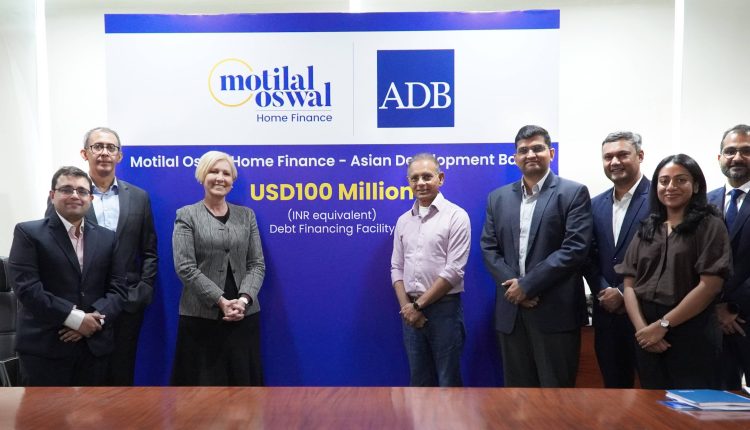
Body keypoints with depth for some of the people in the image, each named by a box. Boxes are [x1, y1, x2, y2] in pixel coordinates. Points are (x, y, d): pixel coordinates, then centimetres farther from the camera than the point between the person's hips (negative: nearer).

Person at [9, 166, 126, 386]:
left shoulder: (107, 238, 10)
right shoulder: (28, 233, -1)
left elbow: (117, 288, 5)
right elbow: (27, 287, -11)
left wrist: (94, 318, -12)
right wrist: (75, 318, -17)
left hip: (95, 346, 4)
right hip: (44, 347, -3)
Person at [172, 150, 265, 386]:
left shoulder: (246, 215, 10)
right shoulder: (186, 215, 2)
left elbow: (257, 264, 4)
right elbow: (185, 267, -7)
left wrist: (244, 299, -12)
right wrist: (221, 301, -15)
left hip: (245, 315, 3)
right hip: (201, 316, -2)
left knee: (242, 379, 10)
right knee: (203, 381, 6)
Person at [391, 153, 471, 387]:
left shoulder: (456, 216, -7)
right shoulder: (403, 221, 10)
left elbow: (454, 270, -12)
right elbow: (397, 268, 11)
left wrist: (419, 304, -10)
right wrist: (406, 306, -3)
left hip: (444, 308, -5)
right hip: (411, 310, 5)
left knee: (448, 382, 5)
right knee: (419, 380, 15)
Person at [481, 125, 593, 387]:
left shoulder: (573, 193, -1)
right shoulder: (498, 198, 12)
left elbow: (575, 248, -11)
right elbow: (489, 248, 7)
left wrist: (527, 285, -14)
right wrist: (512, 285, -9)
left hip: (555, 311, -4)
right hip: (510, 311, 4)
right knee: (517, 389, 13)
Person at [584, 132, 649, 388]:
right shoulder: (596, 204, 10)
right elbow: (590, 256, 10)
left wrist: (623, 292, -13)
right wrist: (603, 292, -5)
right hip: (607, 311, 5)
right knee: (613, 387, 16)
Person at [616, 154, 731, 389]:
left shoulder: (709, 226, -3)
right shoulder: (646, 229, 10)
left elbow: (709, 286, -12)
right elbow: (629, 284, 5)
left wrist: (663, 325, -13)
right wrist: (641, 327, -11)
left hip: (692, 335, -4)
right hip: (647, 337, 4)